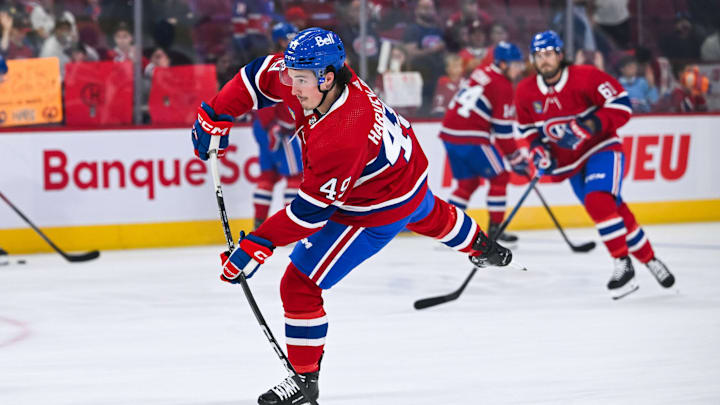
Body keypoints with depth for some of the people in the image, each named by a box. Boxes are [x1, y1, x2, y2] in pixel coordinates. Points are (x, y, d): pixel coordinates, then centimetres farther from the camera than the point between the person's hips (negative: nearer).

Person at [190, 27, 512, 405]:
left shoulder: (342, 138, -43)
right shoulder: (311, 77, -23)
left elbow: (312, 209, -36)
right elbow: (260, 74, -6)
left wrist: (258, 245, -33)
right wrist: (215, 115, -10)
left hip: (377, 209, -9)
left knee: (299, 285, -5)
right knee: (429, 216, 41)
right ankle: (482, 249, 71)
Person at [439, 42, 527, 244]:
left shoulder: (482, 73, 16)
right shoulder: (503, 87, -9)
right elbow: (503, 128, -10)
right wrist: (515, 157, -3)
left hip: (449, 132, 8)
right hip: (470, 138, -8)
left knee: (468, 182, 18)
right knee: (500, 177, 5)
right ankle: (495, 228, 5)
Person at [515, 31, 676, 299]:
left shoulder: (585, 77, -19)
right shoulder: (526, 92, -4)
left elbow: (621, 104, -19)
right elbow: (527, 127, 12)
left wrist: (591, 125, -30)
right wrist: (538, 150, -6)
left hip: (602, 149, -5)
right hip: (570, 162, 5)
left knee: (598, 202, -28)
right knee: (614, 211, 10)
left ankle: (623, 264, -22)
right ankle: (649, 260, 27)